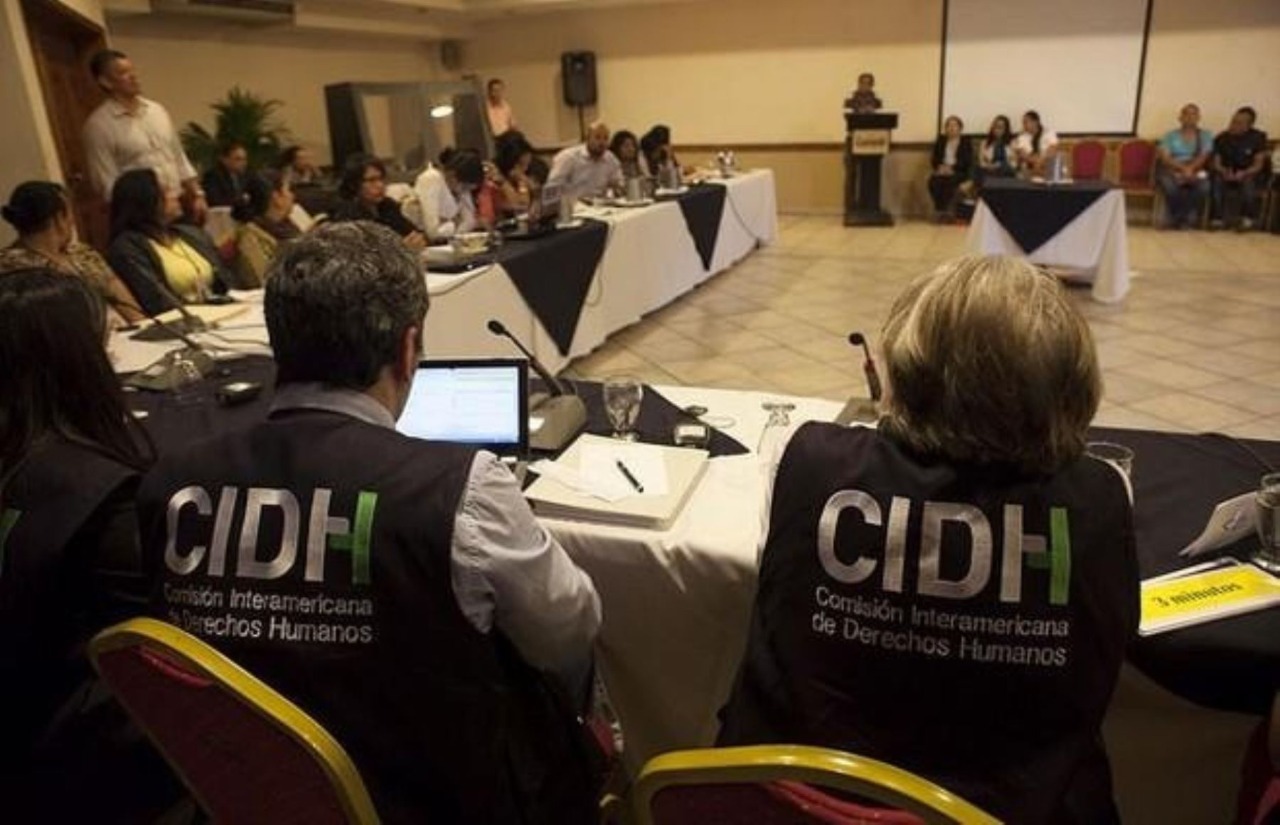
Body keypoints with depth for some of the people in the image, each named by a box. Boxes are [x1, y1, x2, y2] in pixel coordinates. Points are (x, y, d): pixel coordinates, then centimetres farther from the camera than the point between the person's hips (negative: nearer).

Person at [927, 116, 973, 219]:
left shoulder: (966, 142, 4)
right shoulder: (941, 141, 13)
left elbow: (968, 162, -3)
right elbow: (934, 159, 10)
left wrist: (952, 168, -18)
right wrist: (940, 167, -13)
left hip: (959, 173, -3)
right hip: (942, 171, 3)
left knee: (948, 181, -36)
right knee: (933, 181, -31)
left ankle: (945, 210, -27)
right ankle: (939, 209, -26)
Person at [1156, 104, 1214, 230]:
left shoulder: (1206, 135, 14)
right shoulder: (1170, 136, 12)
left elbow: (1204, 156, -1)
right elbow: (1165, 158, -3)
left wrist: (1190, 169, -21)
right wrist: (1183, 168, -19)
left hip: (1196, 172, 1)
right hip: (1172, 171, -1)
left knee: (1204, 186, -35)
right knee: (1170, 185, -38)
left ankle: (1190, 219, -17)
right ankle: (1174, 218, -17)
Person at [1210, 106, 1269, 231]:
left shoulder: (1257, 138, -6)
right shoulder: (1221, 138, -1)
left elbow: (1259, 165, -10)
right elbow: (1216, 163, -3)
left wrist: (1244, 173, -30)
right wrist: (1224, 172, -26)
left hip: (1249, 175, -2)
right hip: (1227, 176, 2)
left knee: (1248, 181, -36)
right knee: (1217, 179, -31)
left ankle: (1248, 219, -25)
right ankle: (1218, 218, -30)